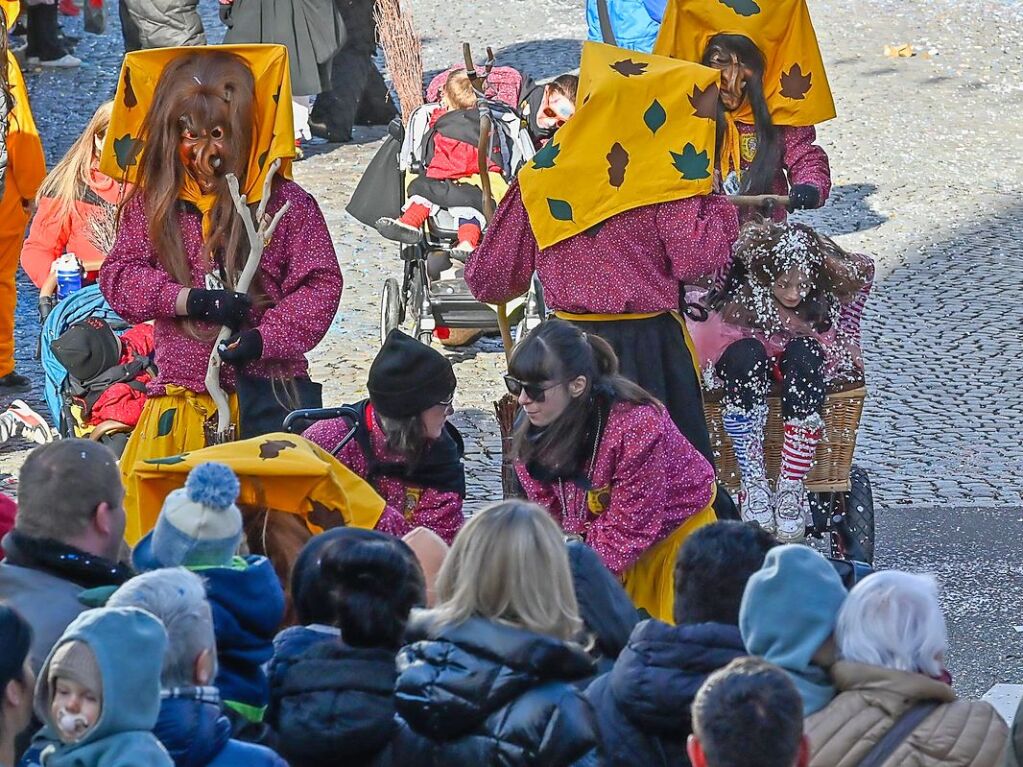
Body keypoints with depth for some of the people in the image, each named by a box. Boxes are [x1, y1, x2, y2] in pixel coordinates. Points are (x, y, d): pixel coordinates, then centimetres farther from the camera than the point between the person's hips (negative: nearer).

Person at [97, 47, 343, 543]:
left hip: (266, 390, -2)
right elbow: (119, 278, -1)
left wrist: (265, 339, -19)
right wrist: (191, 300, -16)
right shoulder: (152, 204, 5)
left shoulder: (287, 204, -2)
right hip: (181, 401, 2)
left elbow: (319, 284, -5)